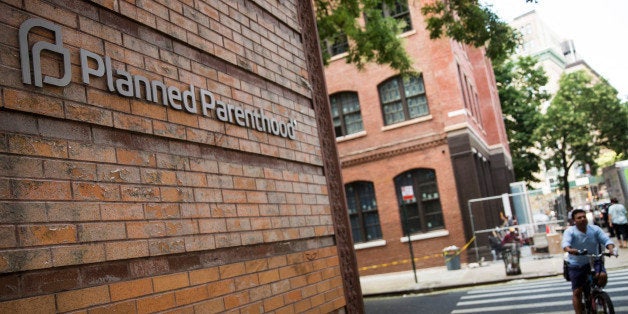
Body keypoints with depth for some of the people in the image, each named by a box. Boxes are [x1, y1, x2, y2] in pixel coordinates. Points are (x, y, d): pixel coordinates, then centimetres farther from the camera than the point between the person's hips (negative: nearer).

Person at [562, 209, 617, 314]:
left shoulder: (595, 229, -3)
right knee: (577, 292, 0)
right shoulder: (570, 231, -11)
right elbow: (565, 243, -28)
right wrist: (569, 250, -51)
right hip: (576, 265, -2)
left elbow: (606, 240, -12)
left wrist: (611, 248, -34)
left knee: (602, 275, -27)